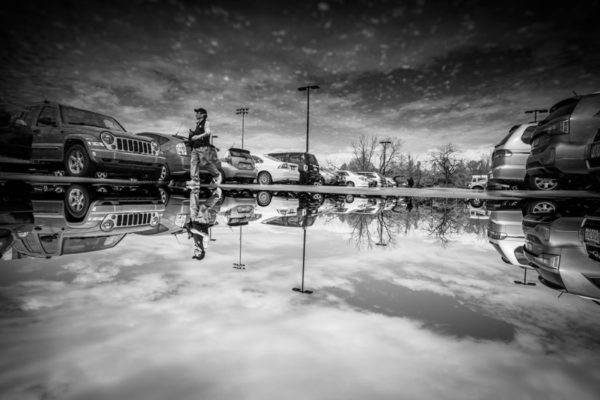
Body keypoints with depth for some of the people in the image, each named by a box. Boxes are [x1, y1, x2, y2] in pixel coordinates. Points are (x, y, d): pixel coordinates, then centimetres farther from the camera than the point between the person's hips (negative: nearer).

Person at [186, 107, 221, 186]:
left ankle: (217, 175, 12)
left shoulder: (206, 123, -2)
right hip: (195, 147, 8)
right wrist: (192, 135, 13)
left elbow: (208, 132, -17)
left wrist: (198, 137, -23)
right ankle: (195, 180, -9)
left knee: (206, 163, -8)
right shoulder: (198, 124, 24)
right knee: (193, 162, -5)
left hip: (203, 147, -8)